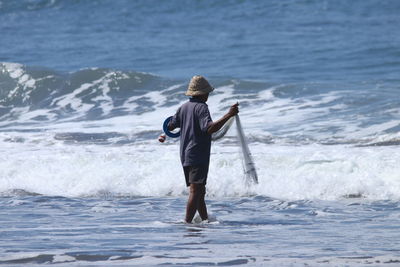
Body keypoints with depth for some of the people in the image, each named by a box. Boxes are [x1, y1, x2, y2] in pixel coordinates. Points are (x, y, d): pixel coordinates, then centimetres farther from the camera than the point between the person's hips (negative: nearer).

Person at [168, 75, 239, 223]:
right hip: (198, 156, -9)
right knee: (196, 191, -12)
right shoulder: (201, 107, -12)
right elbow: (209, 128, -27)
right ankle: (187, 222, -19)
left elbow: (171, 126, 20)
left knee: (200, 191, 17)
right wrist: (228, 115, -28)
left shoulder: (184, 107, 12)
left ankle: (205, 219, 24)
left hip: (185, 155, 9)